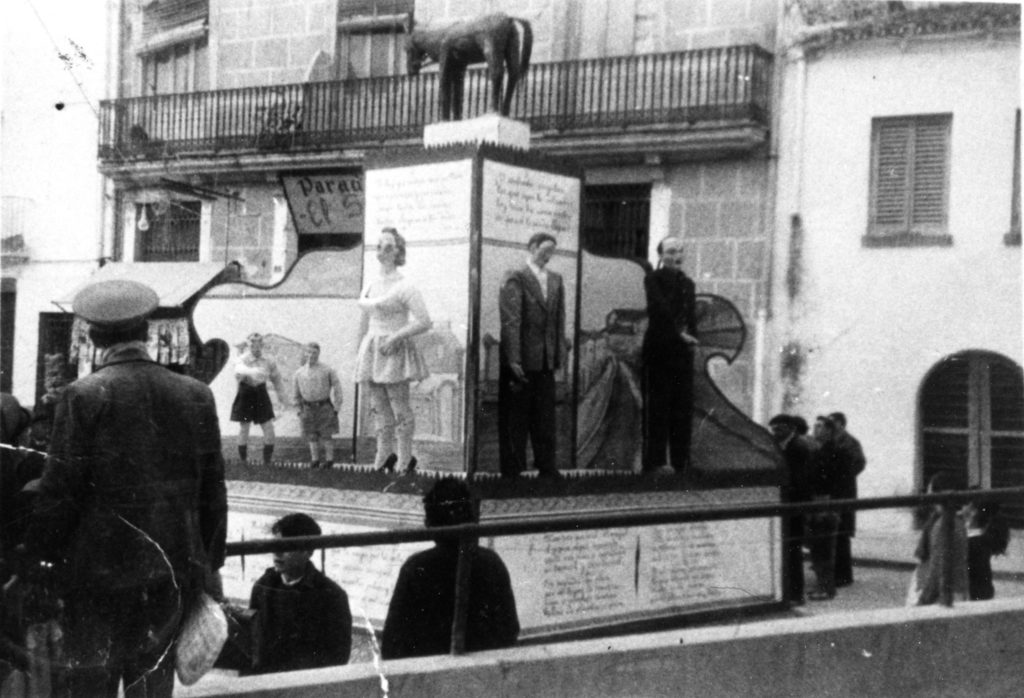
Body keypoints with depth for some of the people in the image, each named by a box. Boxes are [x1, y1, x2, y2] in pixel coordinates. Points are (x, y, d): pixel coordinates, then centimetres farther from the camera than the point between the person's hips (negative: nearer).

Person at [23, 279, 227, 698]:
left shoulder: (83, 397, -11)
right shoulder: (196, 396, 0)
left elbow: (59, 493, -10)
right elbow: (212, 493, 5)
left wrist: (35, 559, 1)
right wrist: (209, 566, 15)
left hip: (99, 571, -3)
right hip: (172, 574, 3)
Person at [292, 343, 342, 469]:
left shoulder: (327, 370, -4)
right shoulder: (299, 373, 4)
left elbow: (337, 387, 0)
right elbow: (295, 393, 15)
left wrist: (337, 406, -1)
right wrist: (299, 408, 14)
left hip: (324, 407, -3)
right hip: (308, 408, 3)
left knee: (326, 435, -2)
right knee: (312, 436, 6)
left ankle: (329, 459, 9)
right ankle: (314, 459, 17)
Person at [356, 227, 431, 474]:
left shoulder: (404, 287, -9)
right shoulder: (370, 286, 12)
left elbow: (424, 322, -13)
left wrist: (395, 337, -17)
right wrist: (360, 351, 15)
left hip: (393, 352, -7)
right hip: (372, 351, 7)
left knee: (400, 409, -2)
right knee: (379, 408, 10)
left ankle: (405, 460, 6)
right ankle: (384, 456, 18)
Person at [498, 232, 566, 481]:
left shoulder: (556, 279, 12)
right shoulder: (515, 278, -7)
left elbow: (560, 318, 13)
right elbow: (510, 320, -12)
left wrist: (559, 353, 6)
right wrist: (513, 358, -17)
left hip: (546, 359, 5)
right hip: (521, 358, -5)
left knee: (545, 415, 9)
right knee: (515, 416, 3)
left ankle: (547, 466, 16)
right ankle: (512, 468, 10)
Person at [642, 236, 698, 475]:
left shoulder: (687, 283, 17)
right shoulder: (653, 279, -1)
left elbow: (691, 315, 15)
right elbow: (660, 308, -13)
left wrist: (690, 335, -1)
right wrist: (679, 333, -17)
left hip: (682, 349, 6)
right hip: (659, 347, -6)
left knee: (683, 407, 4)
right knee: (658, 405, -5)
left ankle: (680, 462, 8)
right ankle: (655, 461, -3)